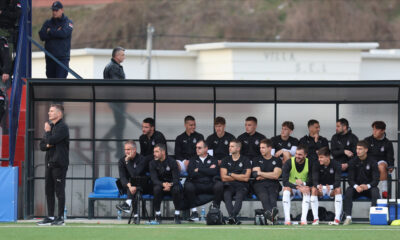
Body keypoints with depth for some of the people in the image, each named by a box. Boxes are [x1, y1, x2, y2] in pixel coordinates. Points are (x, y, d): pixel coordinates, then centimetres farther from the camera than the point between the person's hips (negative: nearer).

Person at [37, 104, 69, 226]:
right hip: (49, 163, 8)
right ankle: (50, 217, 13)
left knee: (59, 191, -6)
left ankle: (60, 217, -2)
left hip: (59, 164, -8)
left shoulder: (62, 127, -9)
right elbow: (42, 145, 18)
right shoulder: (50, 126, 18)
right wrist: (47, 145, -3)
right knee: (49, 191, 9)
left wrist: (47, 131, -2)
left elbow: (51, 140, -19)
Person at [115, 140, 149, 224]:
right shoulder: (122, 161, 0)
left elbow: (135, 174, -24)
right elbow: (122, 177, -13)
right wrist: (129, 186, -32)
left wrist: (127, 161, -22)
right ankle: (136, 215, -42)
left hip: (143, 186, -3)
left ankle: (127, 204, -51)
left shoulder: (141, 160, -11)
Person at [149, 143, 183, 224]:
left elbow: (176, 179, -13)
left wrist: (170, 185, -36)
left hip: (171, 185, -1)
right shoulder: (153, 163, -4)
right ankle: (157, 215, -21)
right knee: (157, 189, -34)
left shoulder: (172, 162, -9)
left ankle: (177, 215, -22)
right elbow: (154, 179, -13)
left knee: (176, 189, -34)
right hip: (160, 185, 1)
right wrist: (163, 184, -34)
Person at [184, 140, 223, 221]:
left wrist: (199, 169, -2)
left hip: (210, 185, -1)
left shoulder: (213, 160, 16)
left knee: (219, 185, -33)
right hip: (197, 185, 1)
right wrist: (208, 170, 0)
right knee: (188, 185, -32)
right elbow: (190, 173, 0)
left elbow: (214, 172, -4)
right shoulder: (193, 160, 19)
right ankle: (194, 212, -24)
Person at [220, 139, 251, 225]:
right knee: (227, 195, -32)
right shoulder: (226, 160, 17)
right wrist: (239, 177, 3)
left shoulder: (245, 160, 9)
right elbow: (223, 178, 6)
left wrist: (231, 174, 2)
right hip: (229, 185, 2)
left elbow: (246, 178, -1)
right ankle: (234, 218, -49)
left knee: (239, 196, -34)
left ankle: (232, 217, -55)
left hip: (241, 186, -2)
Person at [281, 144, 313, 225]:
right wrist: (298, 187, -38)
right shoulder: (289, 163, -15)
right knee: (286, 190, -35)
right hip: (291, 186, -1)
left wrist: (303, 183, -35)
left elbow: (312, 181, -13)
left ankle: (304, 219, -38)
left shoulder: (309, 163, -10)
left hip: (303, 186, 1)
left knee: (307, 190, -33)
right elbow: (285, 181, -25)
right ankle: (287, 219, -37)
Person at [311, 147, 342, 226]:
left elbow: (337, 181, -24)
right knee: (313, 189, -31)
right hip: (321, 188, 1)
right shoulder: (316, 165, -10)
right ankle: (316, 219, -31)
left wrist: (331, 187, -47)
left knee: (338, 189, -34)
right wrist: (318, 186, -45)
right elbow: (314, 180, -20)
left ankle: (337, 219, -35)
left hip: (332, 188, -1)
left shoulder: (336, 165, -15)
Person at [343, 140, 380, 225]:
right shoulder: (353, 162, -1)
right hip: (356, 186, 1)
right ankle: (348, 217, -31)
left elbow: (376, 179, -11)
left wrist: (367, 186, -32)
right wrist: (356, 186, -28)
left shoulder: (372, 161, -6)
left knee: (375, 191, -33)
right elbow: (350, 179, -5)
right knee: (348, 191, -30)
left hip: (369, 187, -1)